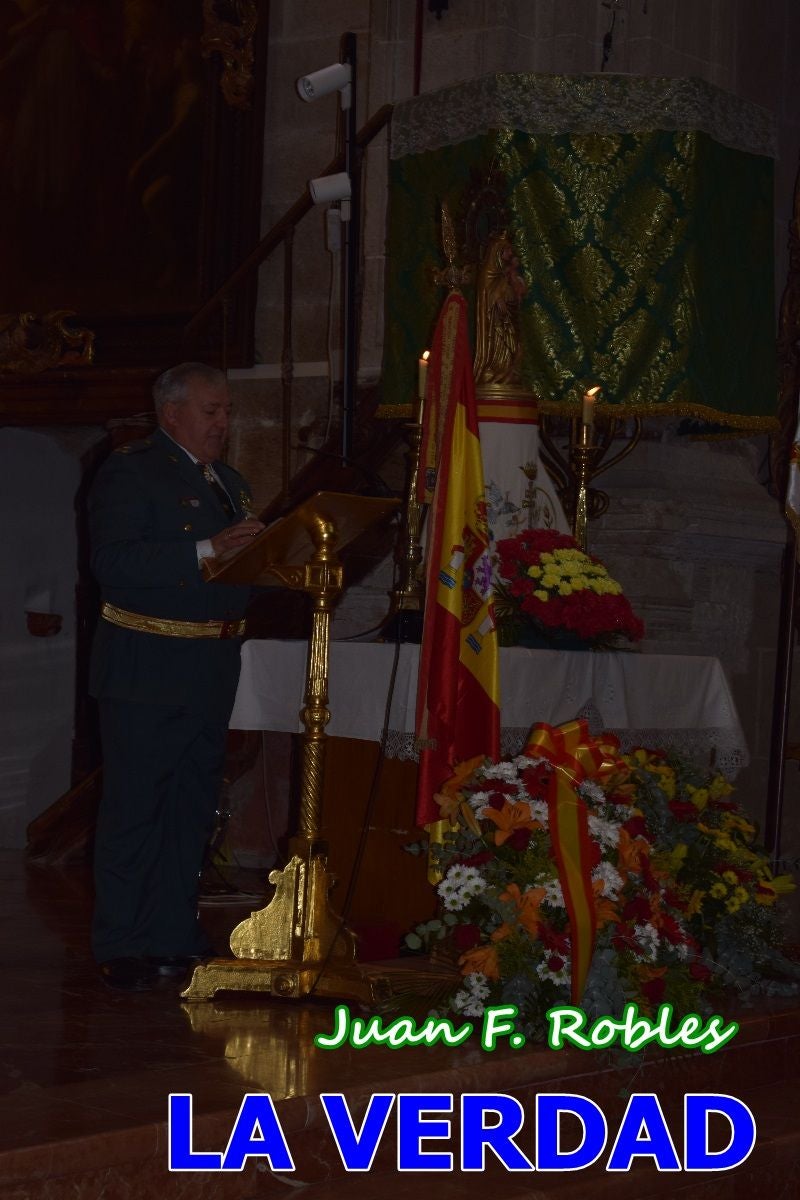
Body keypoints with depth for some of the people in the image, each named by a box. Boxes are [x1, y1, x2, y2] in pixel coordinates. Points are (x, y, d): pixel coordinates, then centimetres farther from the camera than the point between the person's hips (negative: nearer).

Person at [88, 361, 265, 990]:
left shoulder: (231, 481, 18)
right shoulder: (130, 471, -9)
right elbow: (113, 563, -21)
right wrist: (207, 550, -27)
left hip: (213, 671, 8)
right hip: (148, 670, -8)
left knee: (192, 808, 13)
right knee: (135, 809, -2)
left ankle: (175, 935, 22)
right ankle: (123, 948, 4)